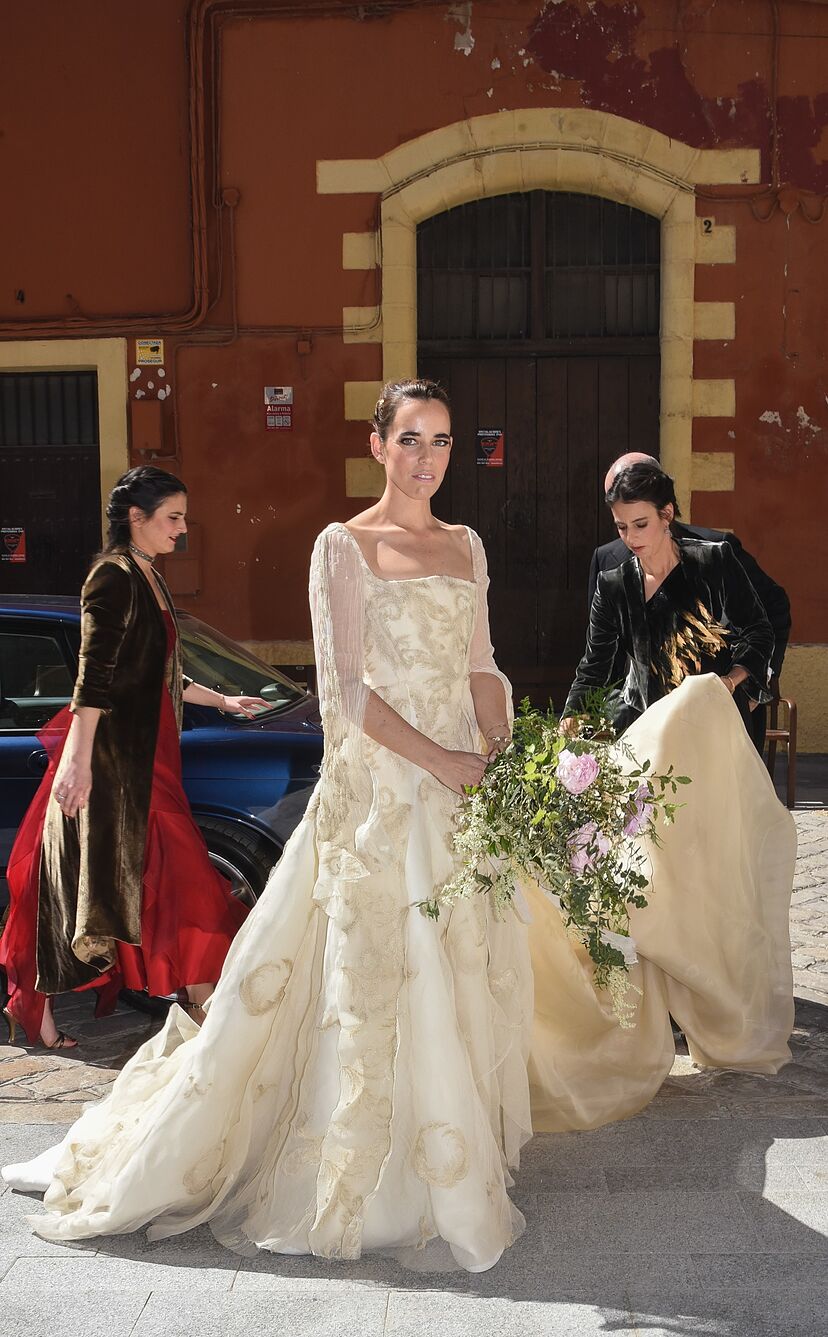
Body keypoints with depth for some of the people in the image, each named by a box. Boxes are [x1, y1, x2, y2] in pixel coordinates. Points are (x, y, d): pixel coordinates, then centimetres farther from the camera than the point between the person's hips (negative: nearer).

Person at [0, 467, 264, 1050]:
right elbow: (94, 676, -20)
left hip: (145, 755, 9)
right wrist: (77, 759, -25)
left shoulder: (149, 579, 16)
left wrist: (223, 700, 32)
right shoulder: (114, 577, -12)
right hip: (111, 755, -9)